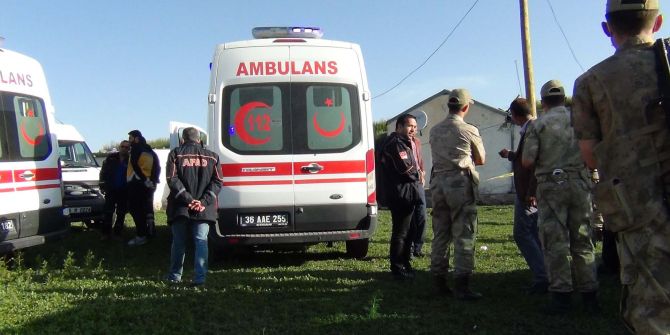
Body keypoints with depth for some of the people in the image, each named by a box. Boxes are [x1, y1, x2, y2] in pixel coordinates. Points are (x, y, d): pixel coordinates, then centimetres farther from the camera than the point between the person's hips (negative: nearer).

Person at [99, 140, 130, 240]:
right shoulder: (111, 158, 1)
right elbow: (103, 172, 3)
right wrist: (102, 186, -2)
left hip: (123, 191, 0)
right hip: (111, 190, 0)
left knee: (121, 213, 6)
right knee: (108, 212, 1)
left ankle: (118, 233, 15)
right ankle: (106, 233, 6)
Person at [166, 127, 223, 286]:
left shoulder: (176, 154, 3)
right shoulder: (211, 156, 8)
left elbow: (172, 179, -8)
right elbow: (218, 182, -1)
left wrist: (188, 199, -11)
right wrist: (203, 202, -8)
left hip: (180, 207, 0)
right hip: (203, 209, 1)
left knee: (178, 242, 11)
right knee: (201, 241, 1)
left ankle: (175, 276, 21)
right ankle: (200, 278, -7)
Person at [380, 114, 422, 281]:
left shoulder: (403, 143, 21)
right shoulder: (395, 143, -13)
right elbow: (405, 168, -22)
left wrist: (414, 171, 0)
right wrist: (416, 173, -3)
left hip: (407, 194, 11)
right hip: (401, 194, -11)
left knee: (407, 231, 17)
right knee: (400, 232, -6)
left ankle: (405, 265, 27)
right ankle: (397, 269, 0)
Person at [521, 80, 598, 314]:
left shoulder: (538, 124, -2)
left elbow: (527, 162, -8)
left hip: (551, 185, -3)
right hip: (580, 182, 3)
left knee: (555, 241, 2)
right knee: (582, 239, 10)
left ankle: (561, 295, 1)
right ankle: (589, 294, 12)